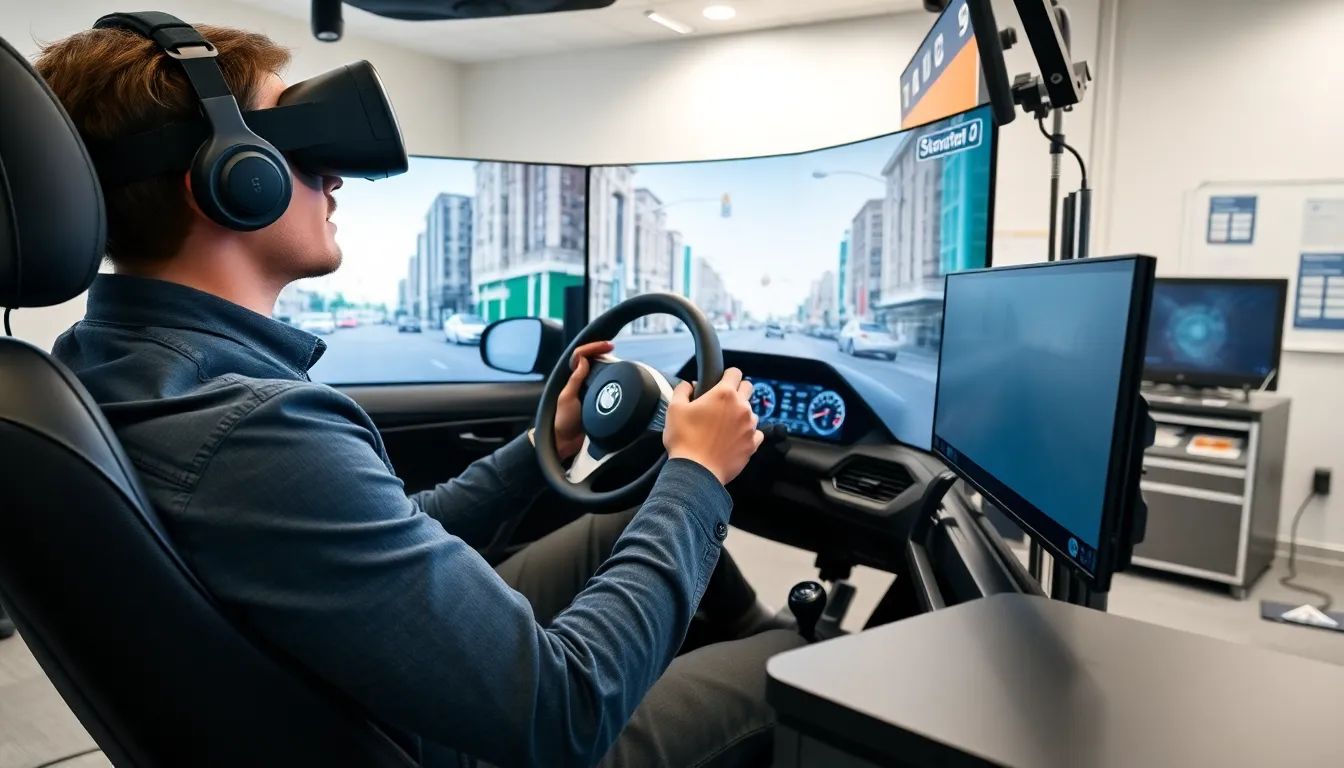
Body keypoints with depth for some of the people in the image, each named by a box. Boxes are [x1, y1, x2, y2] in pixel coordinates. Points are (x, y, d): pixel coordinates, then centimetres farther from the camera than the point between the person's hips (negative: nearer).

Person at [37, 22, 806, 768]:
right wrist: (697, 475, -20)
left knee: (639, 515, 17)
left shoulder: (121, 365, -4)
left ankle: (754, 638, 41)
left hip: (390, 694, 8)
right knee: (800, 661, 4)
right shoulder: (253, 435, -37)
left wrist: (540, 450, 9)